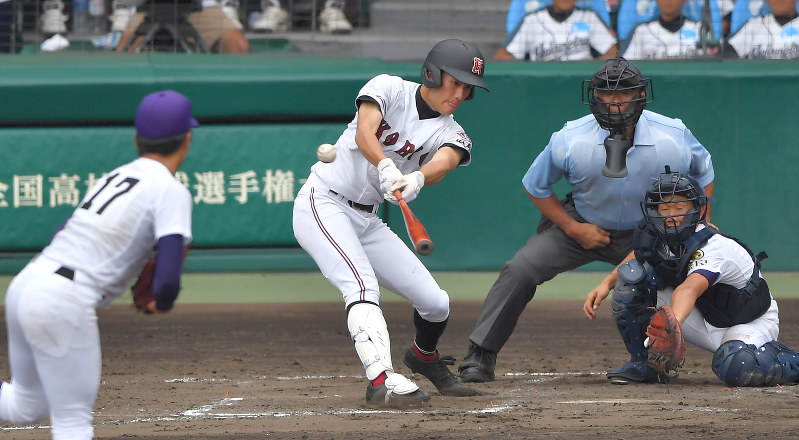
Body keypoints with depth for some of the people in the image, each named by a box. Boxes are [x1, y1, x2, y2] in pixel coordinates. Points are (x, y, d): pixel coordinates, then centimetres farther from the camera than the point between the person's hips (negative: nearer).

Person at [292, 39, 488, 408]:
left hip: (367, 221, 6)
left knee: (435, 303, 2)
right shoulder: (390, 88, -9)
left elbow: (444, 163, -24)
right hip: (322, 204, -6)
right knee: (362, 284, -29)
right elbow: (364, 132, -28)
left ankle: (424, 357, 35)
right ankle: (382, 382, -41)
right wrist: (385, 166, -49)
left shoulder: (451, 135, 0)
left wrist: (418, 178, -48)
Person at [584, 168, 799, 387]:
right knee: (631, 274, -11)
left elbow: (688, 290, -52)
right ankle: (644, 364, 0)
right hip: (706, 322, 6)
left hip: (752, 324, -6)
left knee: (736, 368, -42)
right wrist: (605, 286, -12)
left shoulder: (716, 248, -33)